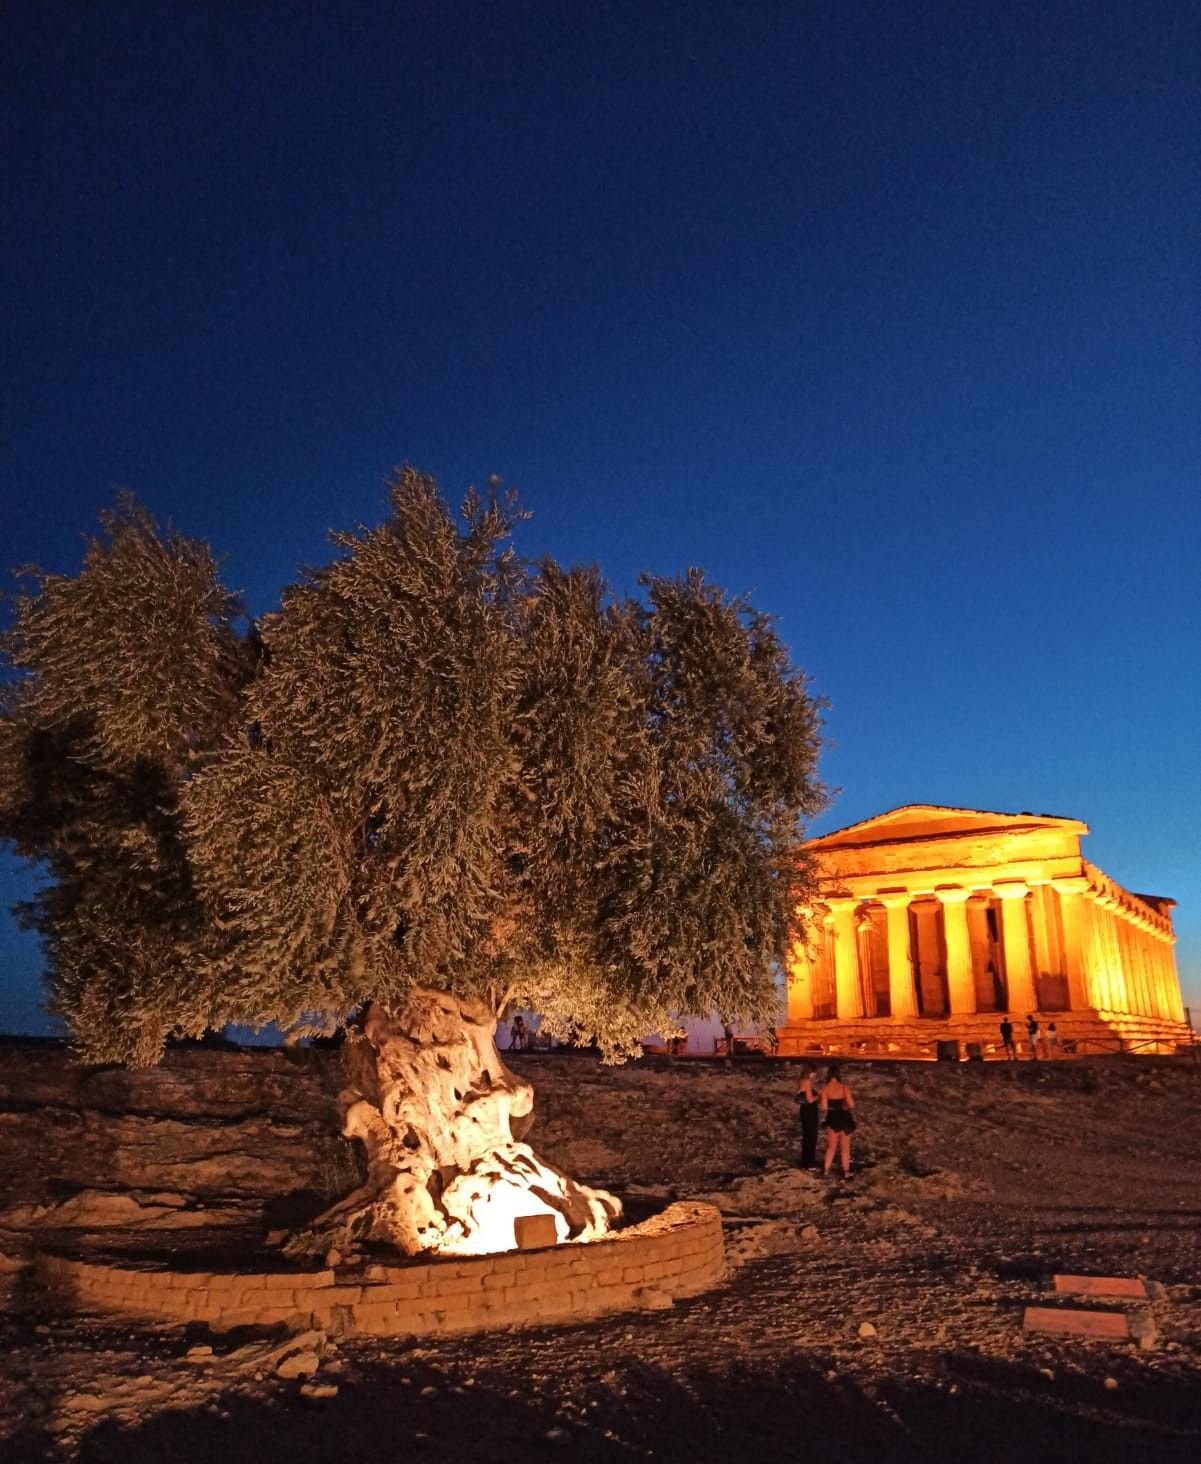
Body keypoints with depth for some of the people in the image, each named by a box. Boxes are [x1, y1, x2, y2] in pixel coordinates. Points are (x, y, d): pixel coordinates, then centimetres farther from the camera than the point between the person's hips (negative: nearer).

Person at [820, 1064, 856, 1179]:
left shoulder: (825, 1088, -7)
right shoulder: (844, 1087, -8)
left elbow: (824, 1107, -10)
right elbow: (851, 1105, -10)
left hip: (832, 1119, 1)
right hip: (844, 1118, -1)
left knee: (831, 1146, 17)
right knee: (845, 1147, 12)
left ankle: (826, 1170, 17)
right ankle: (846, 1172, 15)